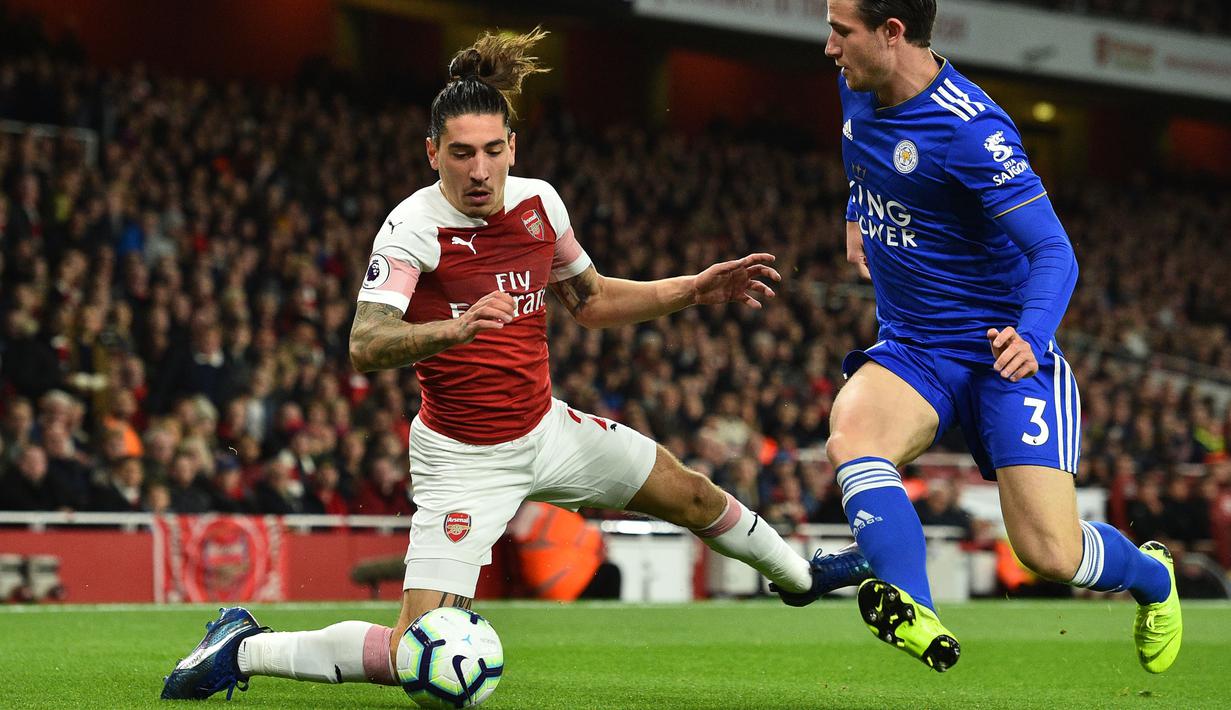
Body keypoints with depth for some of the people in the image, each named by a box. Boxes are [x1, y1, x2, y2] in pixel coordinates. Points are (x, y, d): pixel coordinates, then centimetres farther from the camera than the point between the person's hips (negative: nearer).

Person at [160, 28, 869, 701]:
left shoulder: (539, 201, -3)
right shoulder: (413, 228, -23)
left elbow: (592, 300, 14)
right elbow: (366, 346, -37)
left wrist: (697, 288, 6)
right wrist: (456, 328, -54)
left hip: (546, 427, 6)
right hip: (465, 456, -6)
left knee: (690, 492, 19)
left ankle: (799, 575, 50)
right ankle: (243, 647, 3)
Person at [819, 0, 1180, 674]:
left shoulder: (969, 130, -23)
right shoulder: (858, 87, 0)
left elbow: (1055, 252, -24)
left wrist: (1030, 336, -40)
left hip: (1001, 348, -6)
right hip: (908, 349, 6)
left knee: (1051, 555, -12)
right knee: (848, 437, -30)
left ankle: (1151, 574, 24)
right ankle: (916, 619, -47)